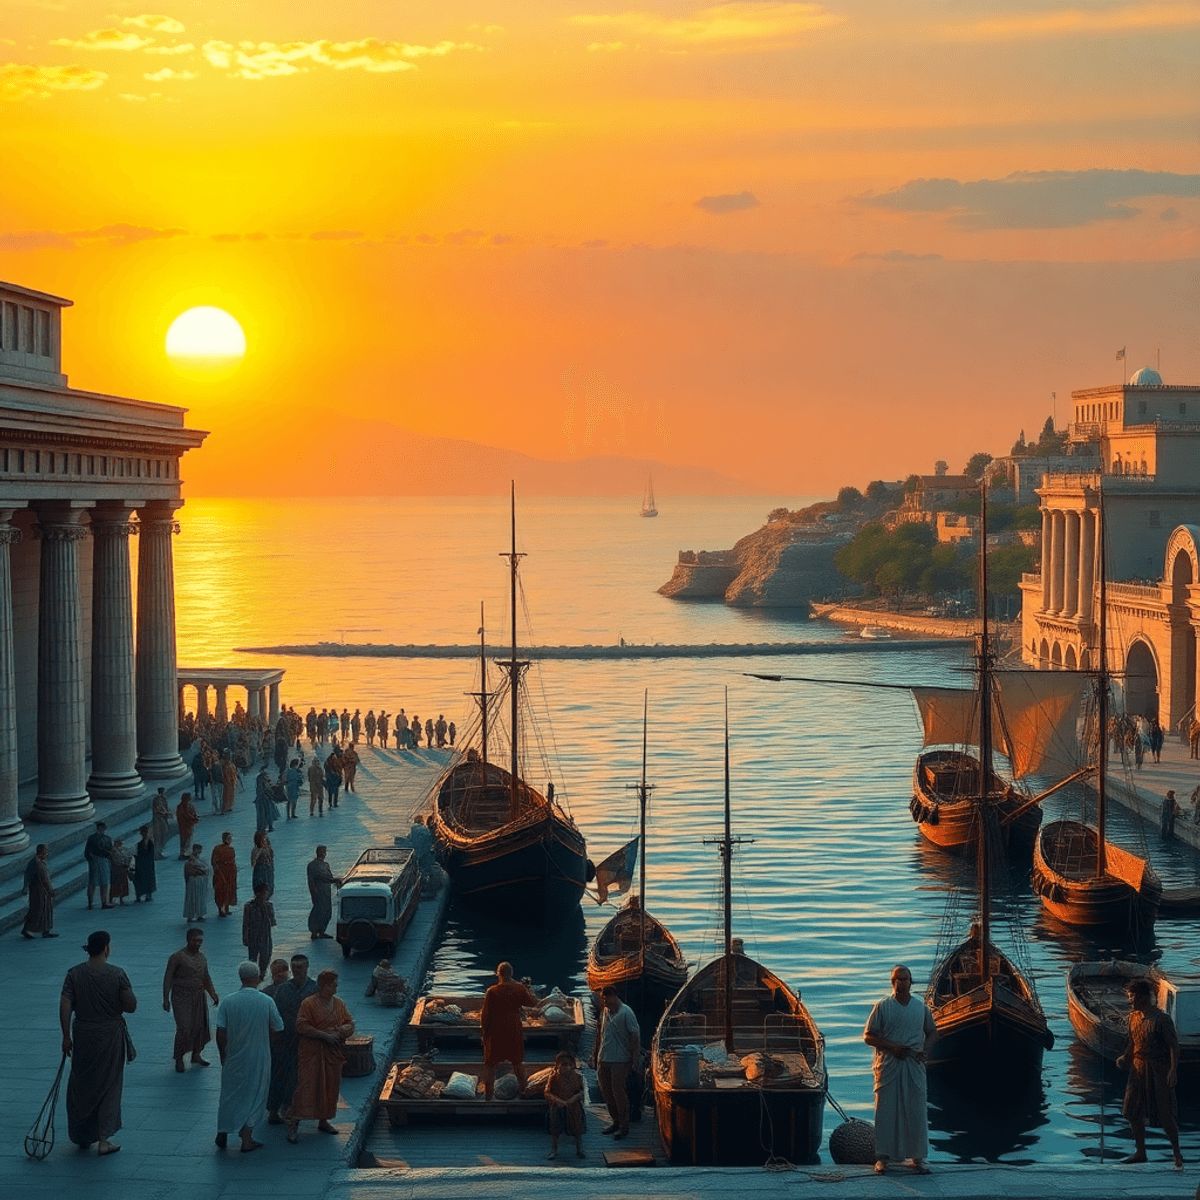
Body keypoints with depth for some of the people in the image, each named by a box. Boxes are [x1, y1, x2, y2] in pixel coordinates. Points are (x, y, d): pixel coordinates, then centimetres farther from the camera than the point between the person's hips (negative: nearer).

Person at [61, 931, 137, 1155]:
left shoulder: (75, 974, -5)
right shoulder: (117, 974, -11)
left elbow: (65, 1006, -9)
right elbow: (131, 1006, -11)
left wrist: (66, 1036, -2)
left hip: (83, 1035, 2)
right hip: (111, 1035, -2)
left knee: (81, 1086, 16)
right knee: (109, 1086, 8)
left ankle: (81, 1137, 25)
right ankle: (104, 1139, 8)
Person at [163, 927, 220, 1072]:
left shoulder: (202, 957, 9)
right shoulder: (177, 957, -11)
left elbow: (206, 978, 20)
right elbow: (168, 979, -10)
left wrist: (213, 994, 9)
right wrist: (166, 999, -14)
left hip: (199, 996, 6)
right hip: (182, 997, -6)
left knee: (200, 1026, 8)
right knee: (184, 1028, -10)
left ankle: (196, 1055, 26)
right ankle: (179, 1059, 5)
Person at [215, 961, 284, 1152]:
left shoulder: (229, 1002, -10)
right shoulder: (267, 1002, -12)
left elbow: (220, 1033, -10)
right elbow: (277, 1030, -4)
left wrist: (223, 1055, 5)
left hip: (233, 1058, 1)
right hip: (259, 1058, -1)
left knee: (230, 1095, 17)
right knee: (253, 1096, 11)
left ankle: (222, 1135, 23)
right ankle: (246, 1139, 14)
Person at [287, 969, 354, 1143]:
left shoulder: (339, 1004, 10)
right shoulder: (308, 1004, -8)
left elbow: (350, 1024, 9)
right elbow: (302, 1027, -15)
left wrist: (338, 1031, -13)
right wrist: (324, 1035, -21)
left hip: (333, 1054, 6)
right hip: (312, 1054, -6)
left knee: (330, 1087, 10)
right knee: (306, 1087, -10)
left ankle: (324, 1120, 24)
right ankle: (293, 1123, -8)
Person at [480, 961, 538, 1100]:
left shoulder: (492, 991, -17)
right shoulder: (519, 989, -9)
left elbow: (485, 1013, -12)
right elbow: (534, 1001, 7)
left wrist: (483, 1027, 2)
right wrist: (527, 989, 19)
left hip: (495, 1031, -3)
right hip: (514, 1031, 3)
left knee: (489, 1063, 9)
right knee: (517, 1061, 21)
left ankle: (488, 1092, 8)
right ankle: (523, 1088, 33)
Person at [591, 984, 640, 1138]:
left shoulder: (626, 1013, -12)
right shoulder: (605, 1011, 10)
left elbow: (635, 1035, -14)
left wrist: (635, 1056, -17)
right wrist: (596, 1052, 24)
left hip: (620, 1059, -8)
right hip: (603, 1058, 8)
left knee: (618, 1091, -6)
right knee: (605, 1091, 12)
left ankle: (624, 1126, 3)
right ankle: (615, 1121, 25)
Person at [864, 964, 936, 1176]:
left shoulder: (921, 1007, 7)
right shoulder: (883, 1006, -2)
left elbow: (932, 1031, 20)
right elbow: (868, 1036, -2)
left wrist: (925, 1049, 0)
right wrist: (892, 1047, -14)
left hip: (915, 1066, 2)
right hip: (888, 1066, -2)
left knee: (916, 1111, 3)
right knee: (886, 1110, -1)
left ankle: (917, 1157, 11)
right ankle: (882, 1156, 6)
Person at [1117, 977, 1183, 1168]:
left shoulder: (1161, 1019, -15)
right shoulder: (1133, 1017, 6)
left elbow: (1174, 1046, -14)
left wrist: (1173, 1071, -21)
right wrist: (1125, 1057, 1)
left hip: (1158, 1071, -7)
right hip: (1138, 1068, 7)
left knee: (1165, 1116, -3)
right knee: (1133, 1112, 8)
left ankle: (1177, 1154, 10)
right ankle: (1140, 1152, 21)